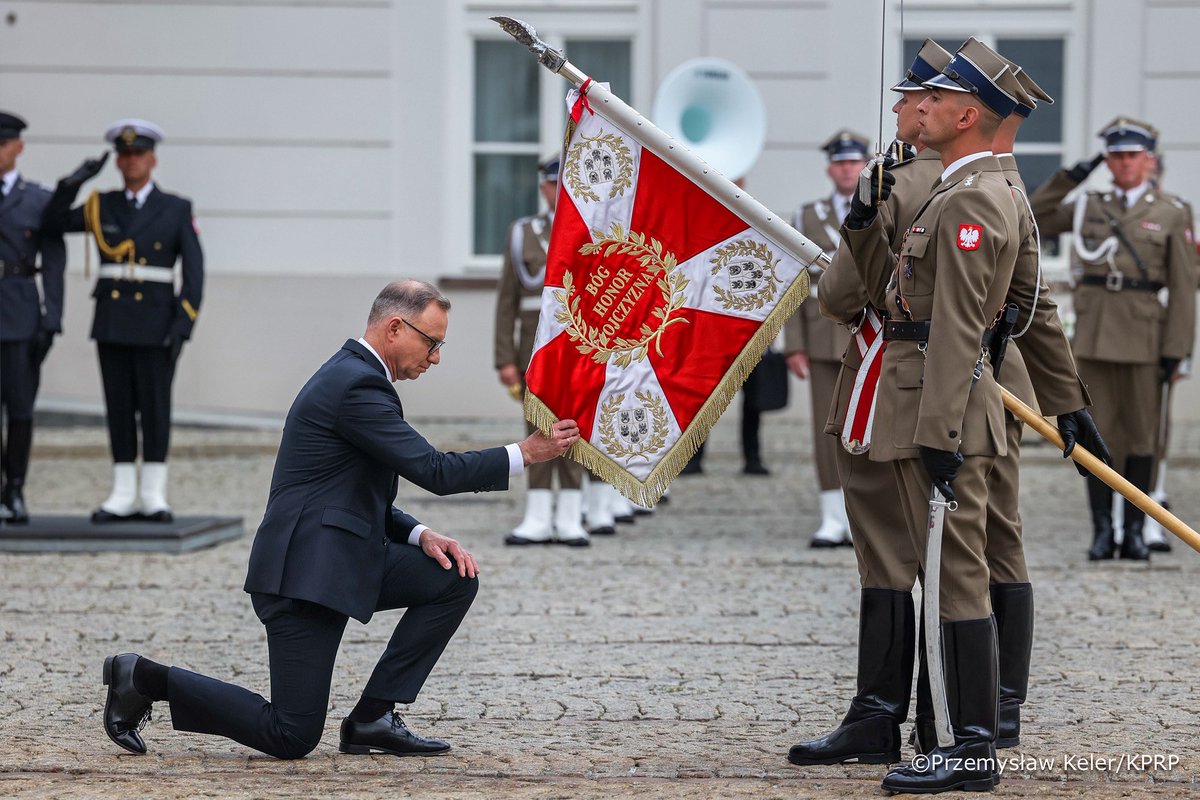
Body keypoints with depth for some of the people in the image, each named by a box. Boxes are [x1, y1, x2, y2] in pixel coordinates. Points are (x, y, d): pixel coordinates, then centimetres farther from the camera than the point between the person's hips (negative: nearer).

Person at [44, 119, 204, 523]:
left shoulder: (176, 209, 2)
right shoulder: (102, 206, 9)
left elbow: (193, 271, -2)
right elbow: (55, 220, 11)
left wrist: (184, 321, -12)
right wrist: (73, 183, -5)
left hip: (155, 323, -3)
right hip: (111, 322, 3)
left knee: (155, 406, -1)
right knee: (119, 406, 5)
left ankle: (153, 495, 5)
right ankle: (124, 496, 9)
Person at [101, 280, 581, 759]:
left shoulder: (355, 375, 16)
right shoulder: (356, 386, -16)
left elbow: (365, 503, 20)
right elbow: (433, 471, -20)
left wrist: (421, 536, 3)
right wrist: (527, 454, -13)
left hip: (342, 560, 10)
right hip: (304, 572, -10)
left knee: (455, 577, -1)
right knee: (293, 736, -8)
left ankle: (373, 718, 3)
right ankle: (145, 681, 6)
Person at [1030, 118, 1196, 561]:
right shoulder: (1087, 206, 9)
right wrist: (1069, 178, 4)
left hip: (1144, 336, -2)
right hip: (1094, 336, 2)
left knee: (1141, 435, 4)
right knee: (1099, 433, 1)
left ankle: (1134, 532, 10)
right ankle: (1102, 531, 5)